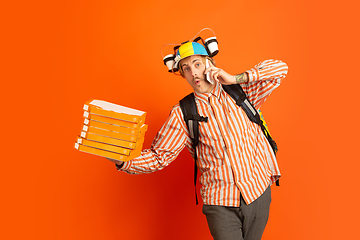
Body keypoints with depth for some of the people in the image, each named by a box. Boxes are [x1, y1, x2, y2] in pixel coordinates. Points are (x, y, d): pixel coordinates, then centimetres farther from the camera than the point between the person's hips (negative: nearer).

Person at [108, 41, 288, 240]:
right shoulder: (182, 114, -2)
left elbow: (280, 68, 0)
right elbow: (158, 157, -4)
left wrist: (235, 79, -11)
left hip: (258, 192, 2)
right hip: (220, 203, -2)